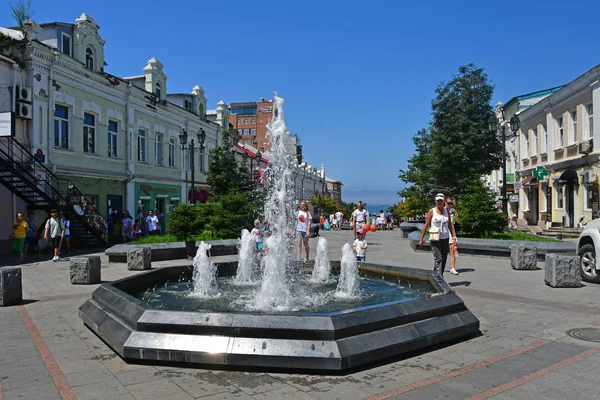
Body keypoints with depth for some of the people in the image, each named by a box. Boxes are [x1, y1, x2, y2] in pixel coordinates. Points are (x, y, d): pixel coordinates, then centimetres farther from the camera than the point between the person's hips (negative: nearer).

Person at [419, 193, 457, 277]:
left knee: (444, 260, 7)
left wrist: (454, 237, 4)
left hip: (445, 238, 5)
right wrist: (421, 239, -1)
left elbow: (450, 225, 12)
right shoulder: (431, 211, -2)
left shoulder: (446, 211, 9)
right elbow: (426, 225, -1)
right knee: (438, 259, -13)